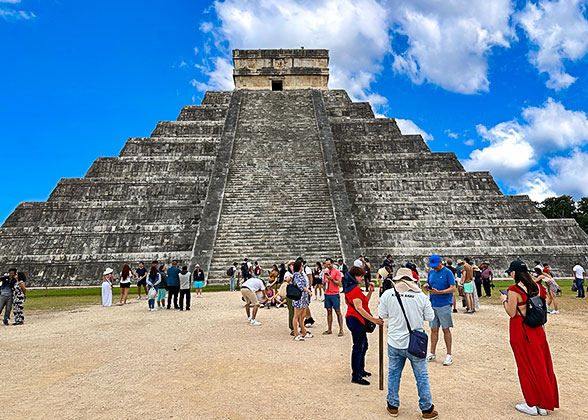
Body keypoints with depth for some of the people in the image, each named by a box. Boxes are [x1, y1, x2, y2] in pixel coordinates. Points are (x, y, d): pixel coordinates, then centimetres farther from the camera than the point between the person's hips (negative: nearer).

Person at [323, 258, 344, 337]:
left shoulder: (337, 272, -5)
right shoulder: (326, 272, 13)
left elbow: (339, 283, -9)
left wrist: (331, 279, -21)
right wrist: (325, 281, -1)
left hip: (335, 294, -5)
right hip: (327, 294, 5)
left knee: (338, 312, -3)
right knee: (329, 311, 7)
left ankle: (341, 330, 0)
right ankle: (329, 329, 12)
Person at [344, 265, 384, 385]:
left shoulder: (351, 288, 15)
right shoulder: (355, 289, -18)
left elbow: (365, 302, 20)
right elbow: (359, 308, -25)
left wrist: (370, 291, 7)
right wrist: (374, 320, -25)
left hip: (354, 320, 11)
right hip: (356, 320, -11)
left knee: (363, 345, 20)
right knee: (358, 348, -5)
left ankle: (361, 370, 32)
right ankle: (356, 376, 1)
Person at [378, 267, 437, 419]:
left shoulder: (387, 294, -8)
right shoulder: (421, 296, -10)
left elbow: (382, 315, 2)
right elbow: (430, 317, -1)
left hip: (394, 343, 1)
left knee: (393, 374, 16)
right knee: (422, 377, 13)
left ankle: (393, 406, 29)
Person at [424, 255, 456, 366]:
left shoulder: (447, 272, -7)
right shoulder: (431, 272, 11)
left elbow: (453, 289, -12)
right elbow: (427, 284, 19)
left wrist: (438, 292, -22)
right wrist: (426, 286, -5)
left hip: (444, 305, -5)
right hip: (433, 304, 5)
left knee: (446, 329, 0)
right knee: (434, 329, 10)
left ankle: (449, 355, 10)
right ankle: (432, 353, 18)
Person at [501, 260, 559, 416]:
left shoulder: (514, 290, -19)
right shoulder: (536, 287, 1)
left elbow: (512, 313, -17)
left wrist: (505, 300, -1)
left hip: (521, 331, -6)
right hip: (536, 329, 6)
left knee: (526, 366, 7)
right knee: (540, 365, 14)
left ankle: (531, 404, 17)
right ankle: (544, 404, 25)